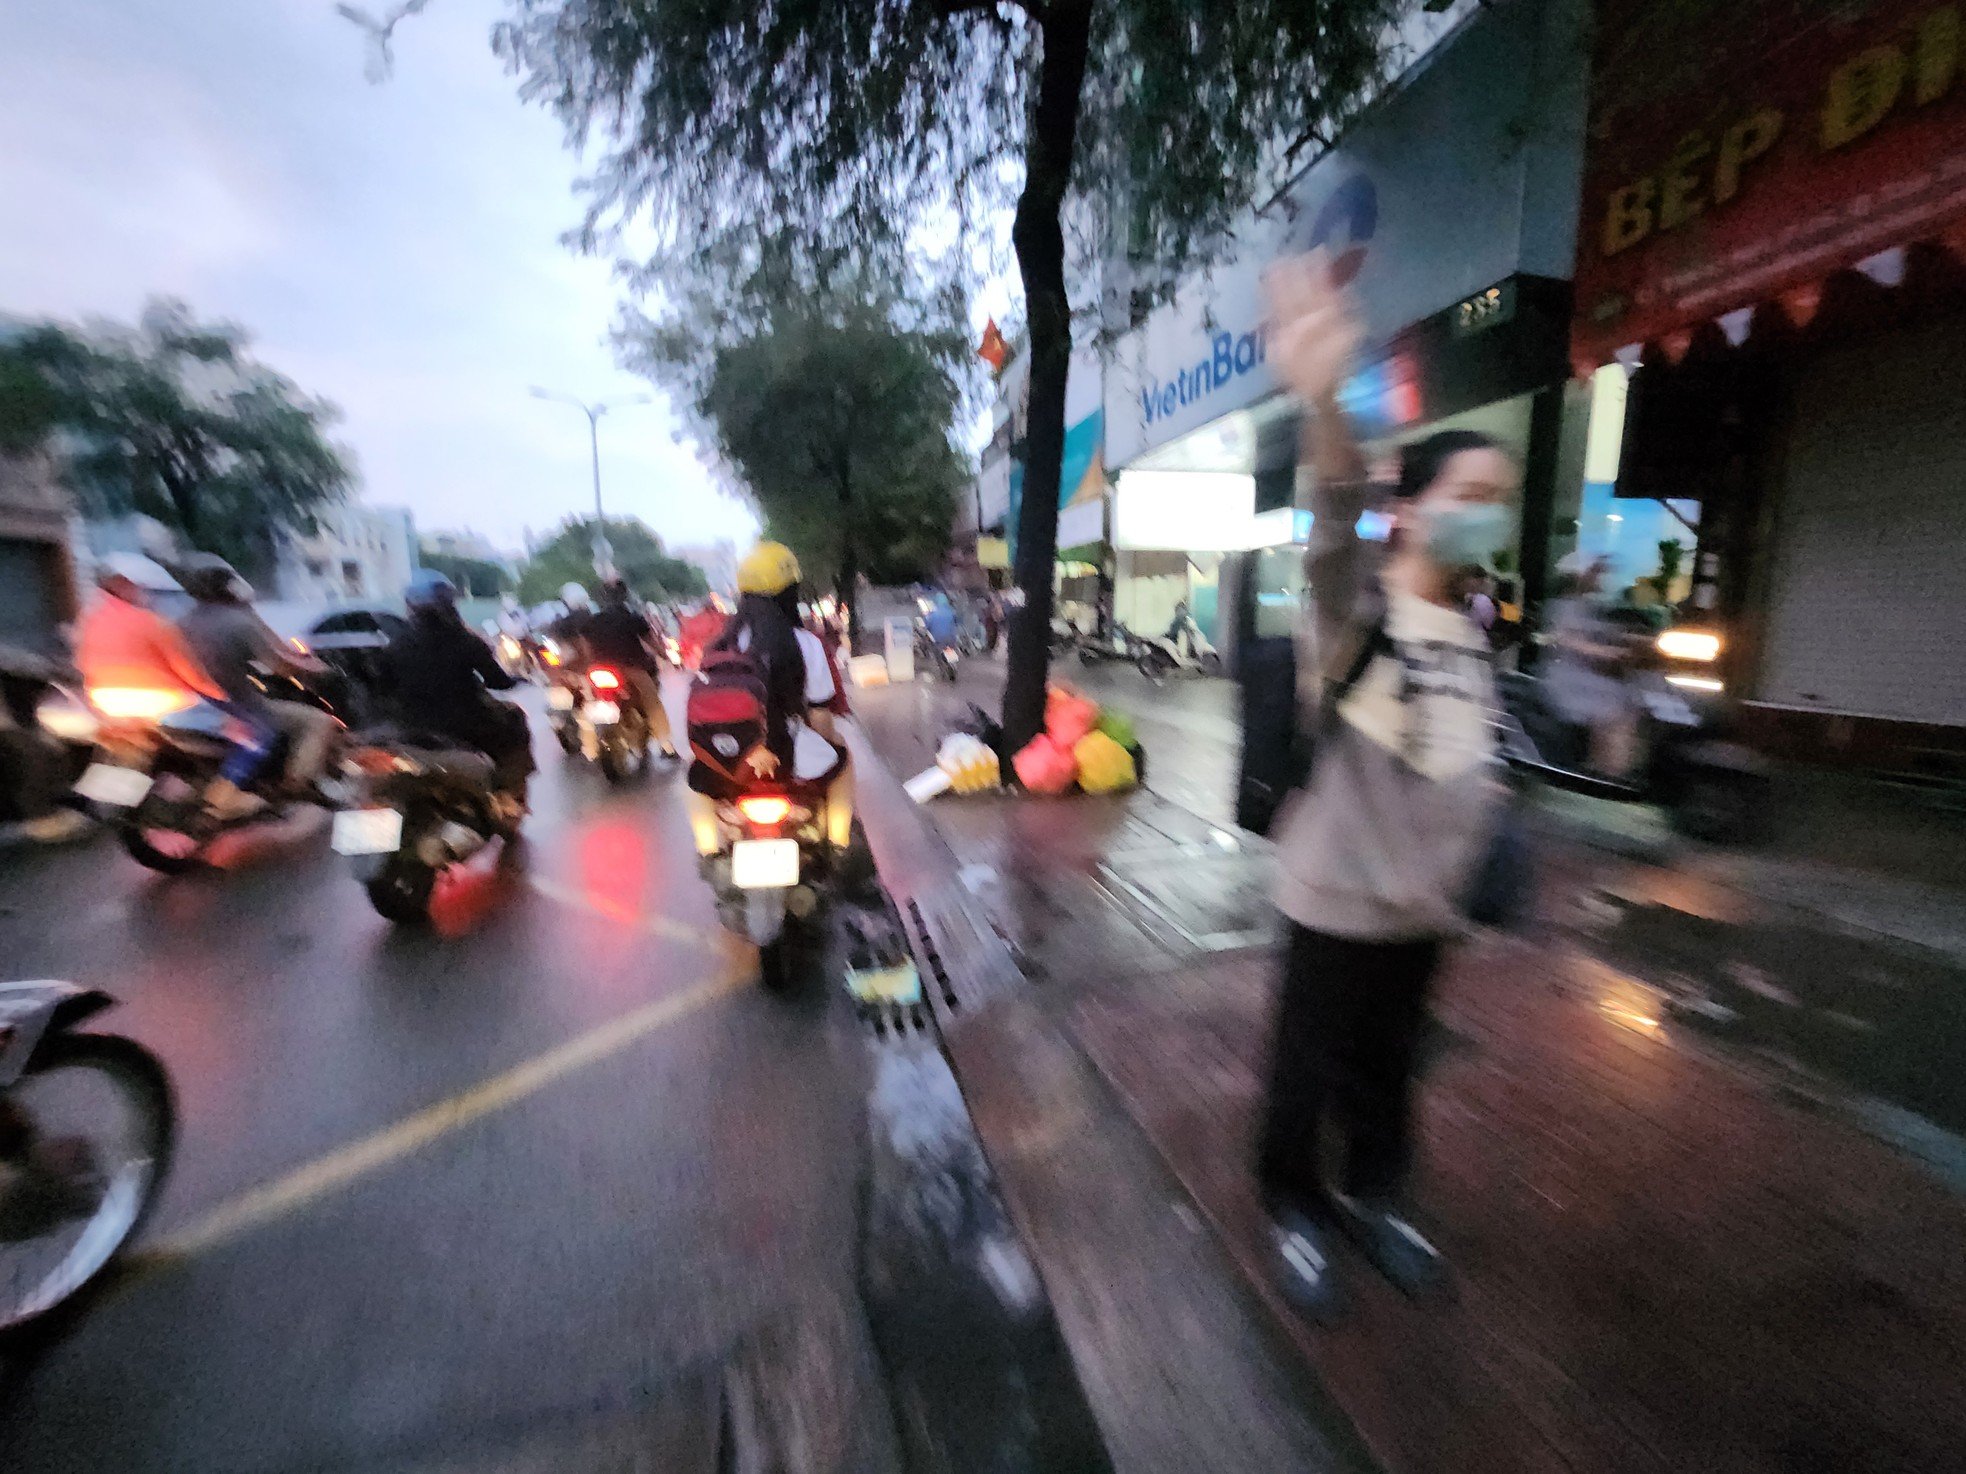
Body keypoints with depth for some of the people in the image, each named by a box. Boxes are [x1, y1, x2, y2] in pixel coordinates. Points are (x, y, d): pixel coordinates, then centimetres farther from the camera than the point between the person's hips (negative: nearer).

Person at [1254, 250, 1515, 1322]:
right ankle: (1294, 1206, 35)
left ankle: (1373, 1198, 45)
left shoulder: (1471, 628, 6)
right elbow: (1335, 537, -39)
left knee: (1390, 1065, 21)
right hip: (1338, 895, -6)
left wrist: (1462, 862, 12)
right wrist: (1323, 410, -55)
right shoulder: (1356, 609, -17)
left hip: (1425, 899, 6)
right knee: (1309, 1066, 10)